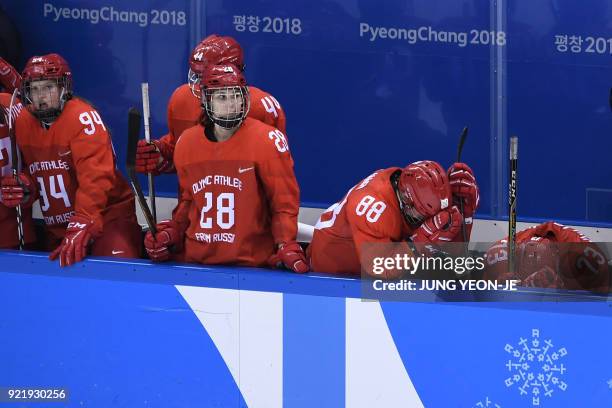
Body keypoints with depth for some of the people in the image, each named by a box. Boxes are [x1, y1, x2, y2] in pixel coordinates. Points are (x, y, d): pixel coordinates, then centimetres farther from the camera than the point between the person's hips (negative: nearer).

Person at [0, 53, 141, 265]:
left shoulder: (82, 117, -18)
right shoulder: (23, 123, 4)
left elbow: (95, 177, -27)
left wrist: (81, 227, -35)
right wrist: (24, 186, -10)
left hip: (106, 215, -7)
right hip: (56, 226, 7)